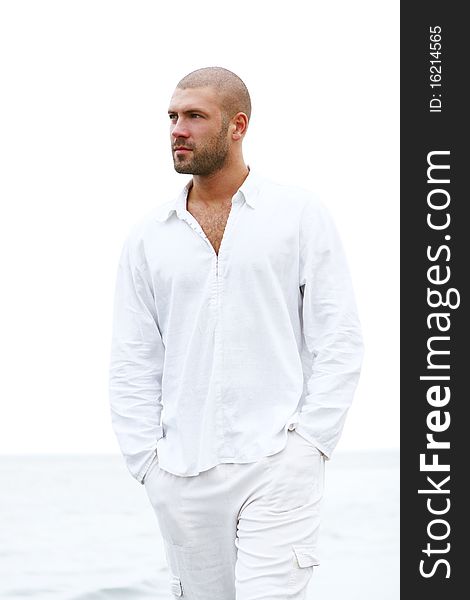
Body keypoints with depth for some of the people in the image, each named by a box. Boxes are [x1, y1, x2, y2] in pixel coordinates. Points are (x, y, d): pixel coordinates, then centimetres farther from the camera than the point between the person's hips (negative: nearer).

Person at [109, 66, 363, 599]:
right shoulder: (148, 236, 10)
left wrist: (309, 442, -7)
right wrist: (148, 460, 1)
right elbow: (132, 363, 11)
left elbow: (340, 340, 1)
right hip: (182, 476, 3)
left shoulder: (299, 215, 3)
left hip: (278, 467, -3)